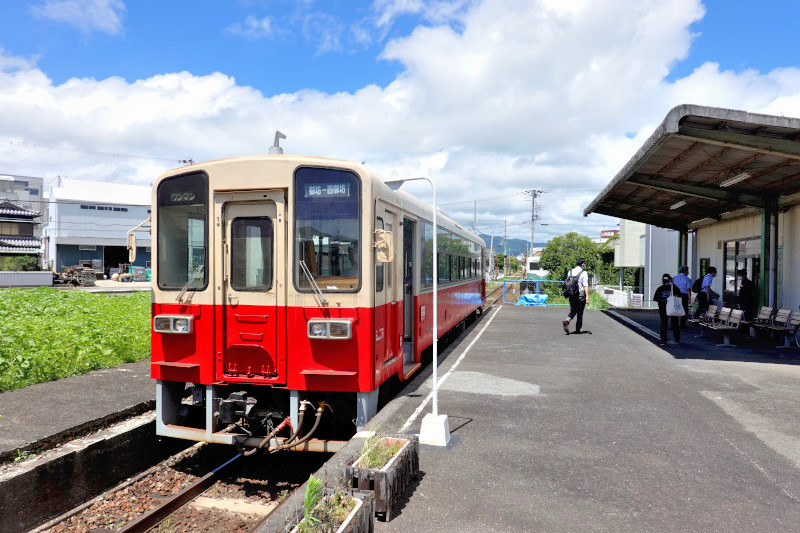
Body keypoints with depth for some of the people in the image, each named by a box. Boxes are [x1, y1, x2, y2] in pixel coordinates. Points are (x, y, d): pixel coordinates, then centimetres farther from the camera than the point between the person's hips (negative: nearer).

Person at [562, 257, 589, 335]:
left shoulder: (570, 272, 7)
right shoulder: (584, 273, -8)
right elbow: (585, 285, -14)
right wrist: (587, 296, -15)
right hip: (581, 294, -4)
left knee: (573, 311, 11)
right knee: (580, 313, 8)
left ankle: (566, 321, -16)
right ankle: (578, 329, 13)